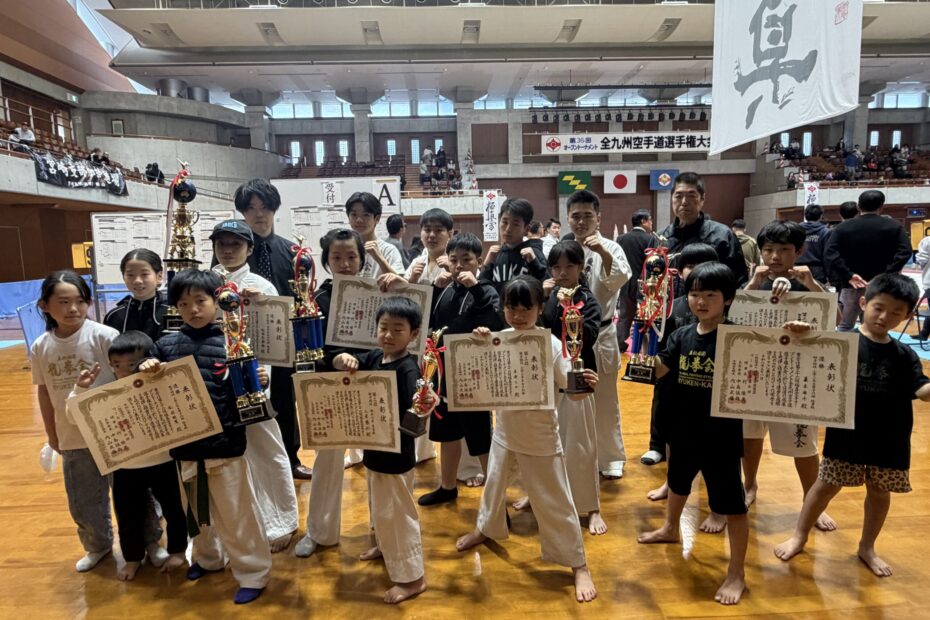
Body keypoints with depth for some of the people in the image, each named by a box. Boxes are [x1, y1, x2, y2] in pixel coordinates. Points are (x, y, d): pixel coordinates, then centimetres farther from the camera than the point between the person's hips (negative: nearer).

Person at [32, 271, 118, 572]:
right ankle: (98, 546, 46)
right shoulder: (41, 347, -2)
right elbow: (44, 392, 9)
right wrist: (52, 434, 14)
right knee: (82, 502, 20)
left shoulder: (104, 336, -17)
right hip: (74, 438, 5)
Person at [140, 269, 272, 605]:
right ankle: (207, 558, 47)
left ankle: (253, 573, 23)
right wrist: (144, 370, -13)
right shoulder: (166, 344, 1)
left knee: (236, 514, 6)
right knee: (197, 509, 24)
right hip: (184, 444, 5)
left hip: (225, 443, -4)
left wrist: (258, 381, -26)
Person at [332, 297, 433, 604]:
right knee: (379, 507, 28)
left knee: (395, 513, 4)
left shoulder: (408, 369, -25)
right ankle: (385, 545, 54)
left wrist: (424, 406, -48)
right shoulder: (375, 356, -4)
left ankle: (412, 577, 21)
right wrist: (344, 359, -19)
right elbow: (338, 366, 1)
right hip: (374, 448, 8)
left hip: (396, 454, -8)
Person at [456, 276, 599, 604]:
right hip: (505, 430, 5)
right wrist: (481, 345, -18)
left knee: (554, 501, 5)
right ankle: (486, 529, 54)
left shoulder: (551, 344, -19)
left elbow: (569, 389, -17)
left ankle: (579, 566, 24)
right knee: (494, 484, 26)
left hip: (540, 438, -5)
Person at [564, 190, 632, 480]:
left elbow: (619, 279, -24)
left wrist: (603, 254, -38)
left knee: (604, 399, 11)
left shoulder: (610, 248, -7)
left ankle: (611, 457, 27)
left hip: (600, 334, -2)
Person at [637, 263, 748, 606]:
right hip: (683, 430, 6)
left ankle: (737, 573, 26)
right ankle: (670, 529, 55)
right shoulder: (682, 335, -3)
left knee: (731, 504, 8)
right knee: (678, 482, 28)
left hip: (722, 435, -5)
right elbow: (655, 371, -8)